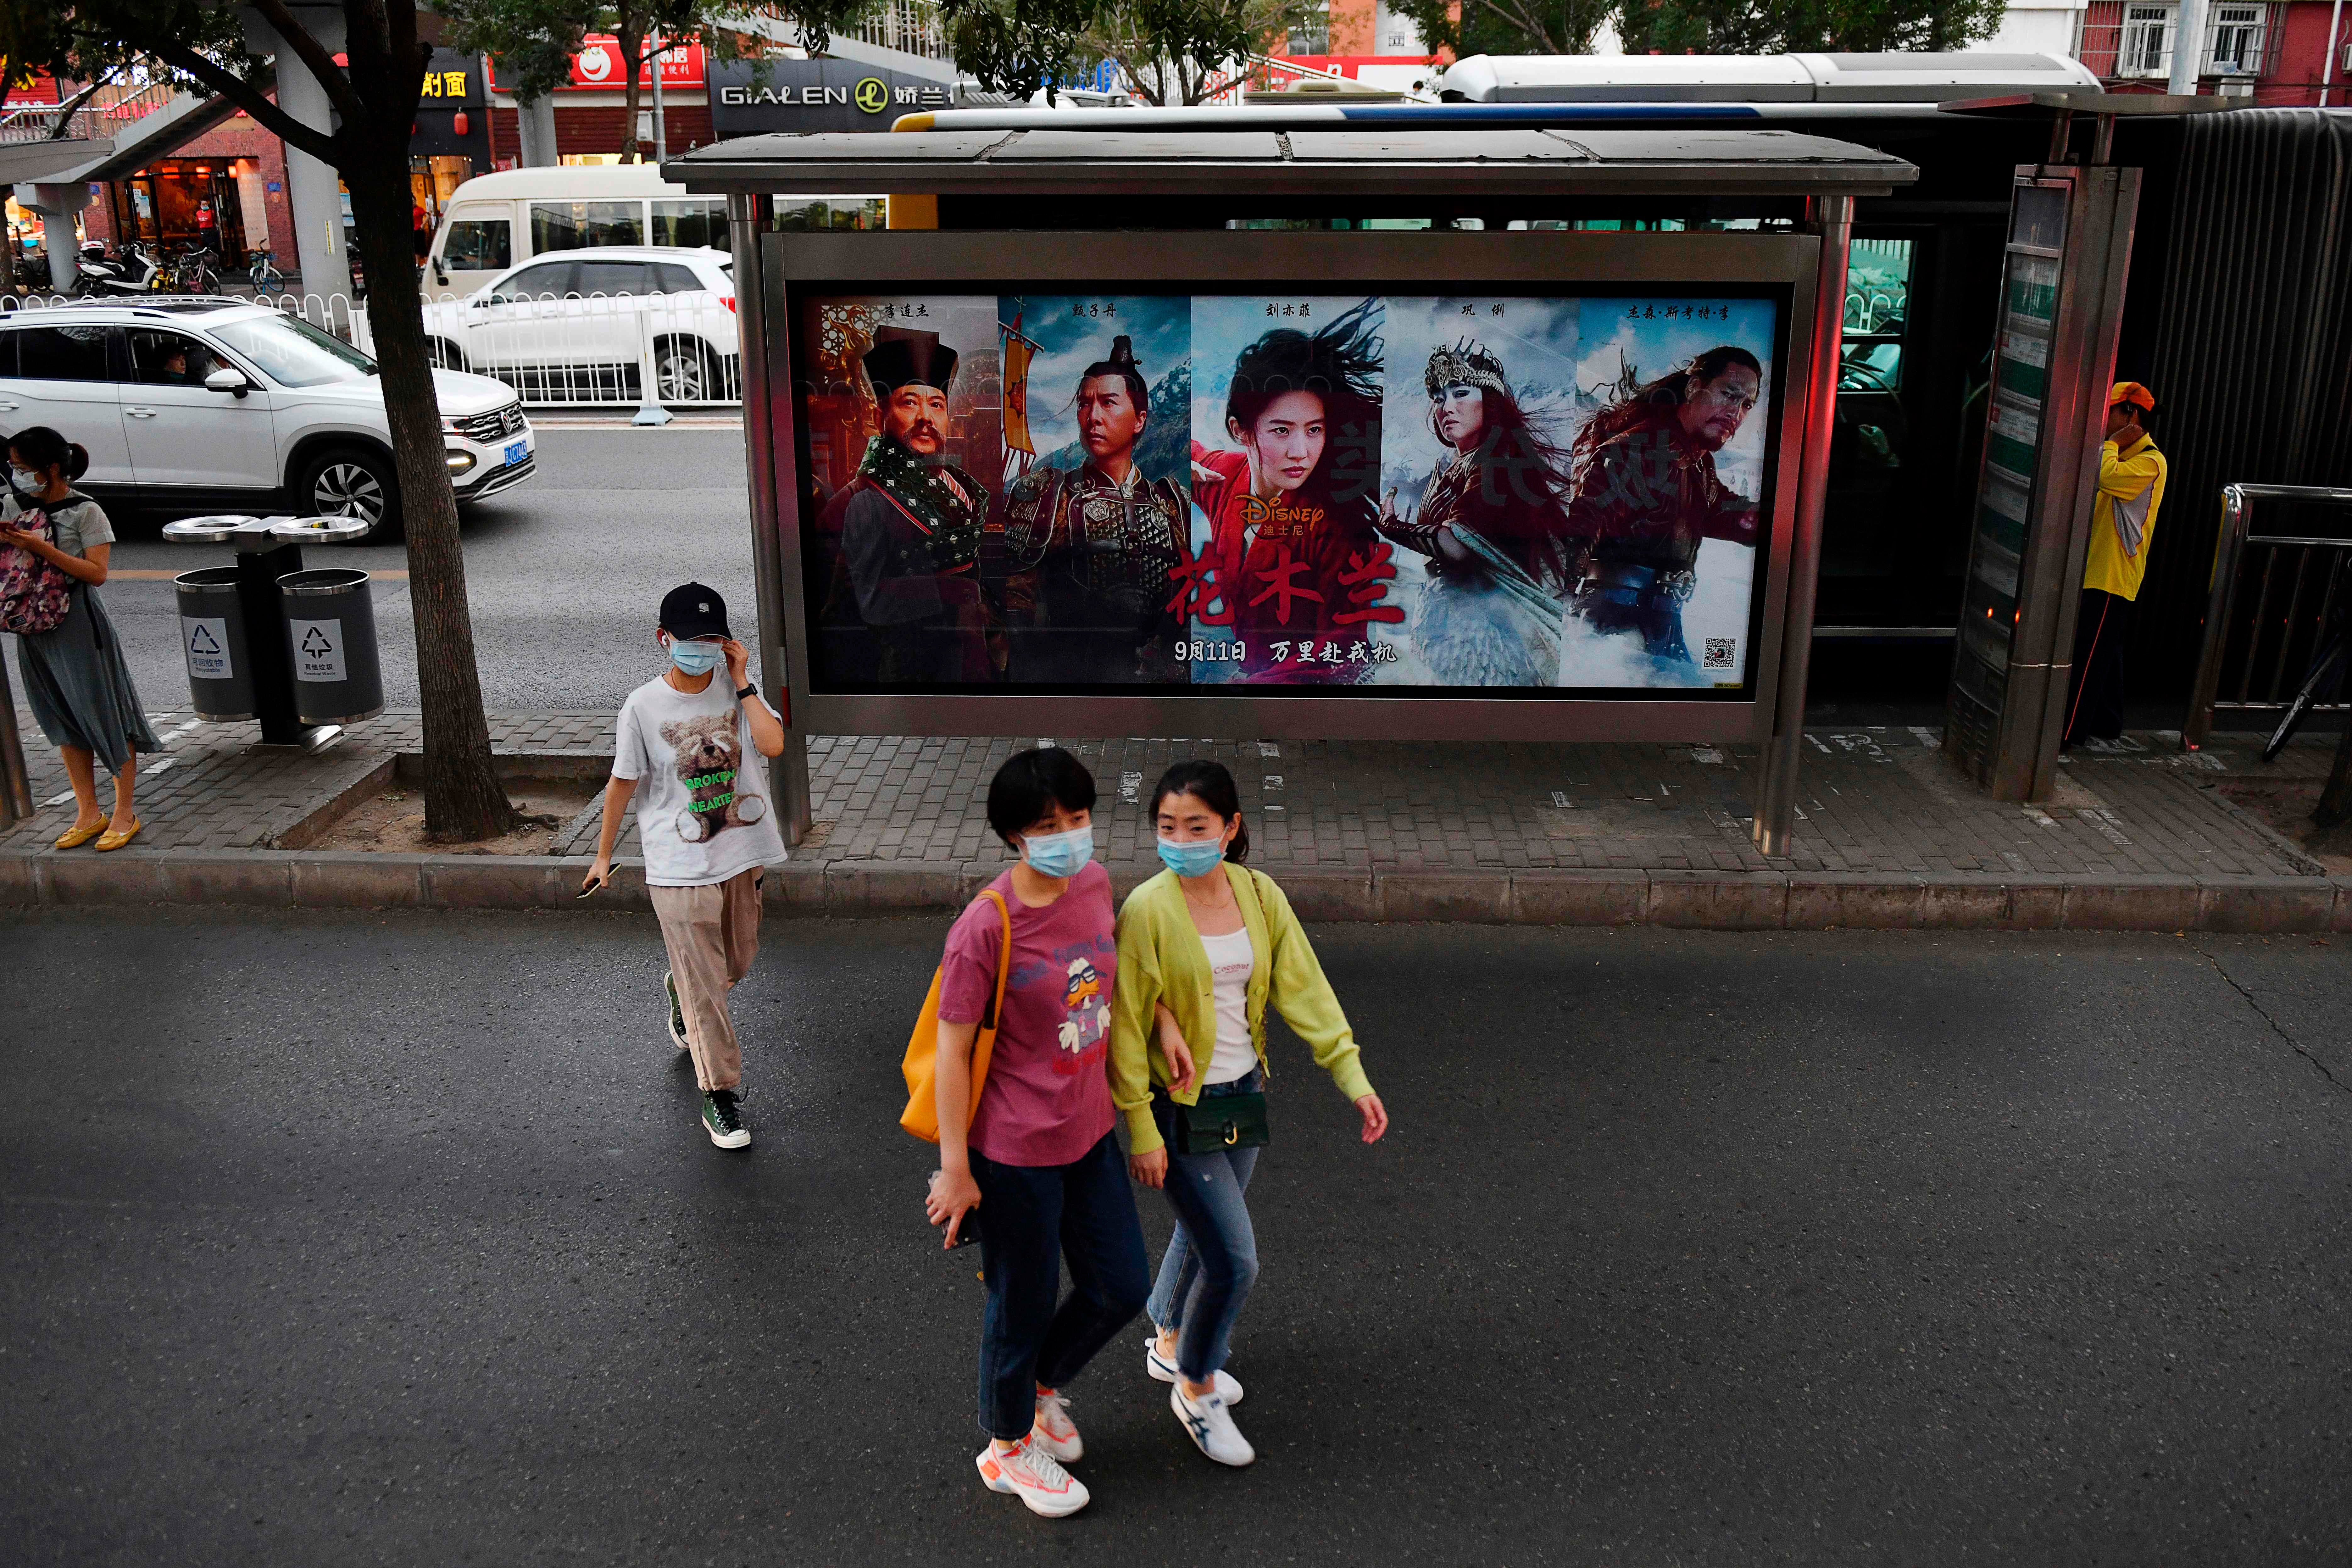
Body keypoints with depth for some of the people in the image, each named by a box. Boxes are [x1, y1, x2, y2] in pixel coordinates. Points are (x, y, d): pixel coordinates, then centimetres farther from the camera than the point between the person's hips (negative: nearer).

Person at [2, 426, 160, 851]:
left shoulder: (85, 512, -10)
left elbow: (97, 572, -16)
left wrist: (41, 548, -22)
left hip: (77, 624, -7)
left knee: (106, 716, -1)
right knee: (64, 721, 12)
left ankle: (125, 814, 7)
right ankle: (89, 813, 20)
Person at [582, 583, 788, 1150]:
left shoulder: (737, 691, -1)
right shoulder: (643, 706, -8)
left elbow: (773, 744, -18)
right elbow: (623, 783, 0)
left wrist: (742, 683, -14)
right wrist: (604, 855, 6)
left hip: (741, 854, 4)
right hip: (679, 865, -4)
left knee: (735, 964, 22)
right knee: (704, 983, -2)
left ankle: (680, 990, 56)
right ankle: (720, 1096, 9)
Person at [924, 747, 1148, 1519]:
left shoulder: (1095, 883, -4)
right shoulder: (986, 927, -24)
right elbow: (952, 1049, -17)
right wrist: (954, 1167, -14)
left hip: (1089, 1132, 7)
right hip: (1016, 1151, -7)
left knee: (1121, 1289, 18)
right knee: (1025, 1304, 12)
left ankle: (1041, 1387, 47)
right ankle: (1009, 1448, 40)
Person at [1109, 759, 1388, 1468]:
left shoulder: (1260, 896, -4)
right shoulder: (1147, 911, -20)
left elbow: (1303, 987, -1)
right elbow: (1126, 1024, -16)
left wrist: (1352, 1075, -8)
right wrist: (1141, 1131, -15)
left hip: (1244, 1092, 6)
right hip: (1179, 1105, -6)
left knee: (1203, 1232, 23)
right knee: (1234, 1261, -5)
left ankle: (1170, 1346, 48)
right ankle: (1195, 1390, 20)